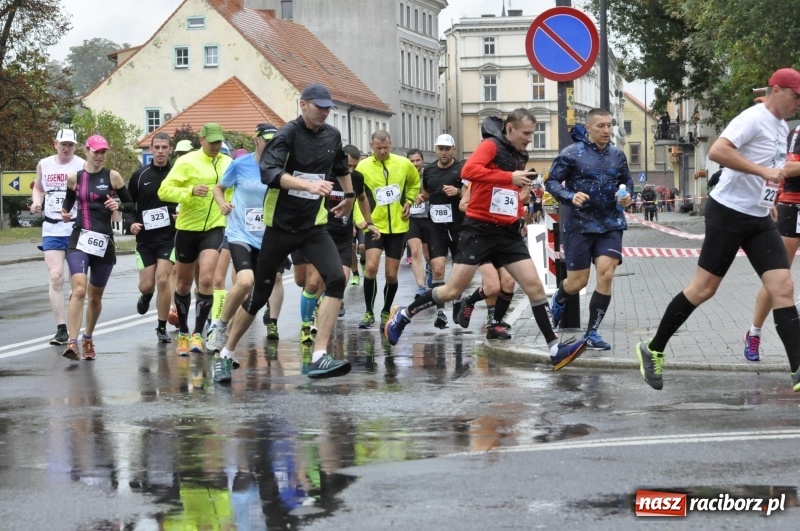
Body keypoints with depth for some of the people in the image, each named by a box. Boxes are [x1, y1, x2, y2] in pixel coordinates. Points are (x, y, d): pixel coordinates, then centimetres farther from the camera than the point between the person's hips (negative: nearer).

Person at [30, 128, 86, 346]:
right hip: (52, 229, 2)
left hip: (77, 229, -2)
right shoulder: (44, 164, 8)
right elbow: (38, 188, 24)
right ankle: (61, 329, -8)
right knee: (55, 277, -9)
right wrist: (36, 202, 3)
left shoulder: (82, 166, -4)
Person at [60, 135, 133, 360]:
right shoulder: (74, 178, 4)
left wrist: (119, 206, -14)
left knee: (95, 296, 13)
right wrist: (65, 213, 1)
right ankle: (72, 342, -25)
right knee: (79, 290, -22)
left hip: (104, 241, 1)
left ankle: (88, 339, 34)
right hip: (79, 239, -1)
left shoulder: (112, 176, 2)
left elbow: (132, 205, 7)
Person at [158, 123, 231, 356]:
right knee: (184, 283, 11)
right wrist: (191, 191, -27)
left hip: (214, 228, 1)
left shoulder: (227, 163, 5)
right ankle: (183, 333, 29)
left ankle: (198, 334, -10)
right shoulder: (187, 162, -8)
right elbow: (164, 190, -14)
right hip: (187, 228, -1)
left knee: (206, 279, -16)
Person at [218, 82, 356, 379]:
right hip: (280, 225, -4)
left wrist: (349, 195, 36)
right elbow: (268, 172, -32)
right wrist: (309, 185, -42)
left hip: (314, 225, 4)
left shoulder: (332, 136, 4)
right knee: (260, 293, 4)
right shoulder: (287, 135, -14)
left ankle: (319, 358, -19)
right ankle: (226, 353, 23)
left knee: (336, 280, -18)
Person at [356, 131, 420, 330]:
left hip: (398, 226, 2)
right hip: (375, 225, -2)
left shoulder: (404, 164, -2)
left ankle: (386, 313, 23)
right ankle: (369, 313, -4)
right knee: (371, 266, -18)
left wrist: (409, 201, 4)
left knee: (391, 274, 4)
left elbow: (415, 182, 18)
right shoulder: (363, 167, -7)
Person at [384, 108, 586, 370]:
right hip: (480, 229, -7)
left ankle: (555, 348, -3)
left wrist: (524, 200, 7)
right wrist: (510, 177, -30)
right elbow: (469, 170, -29)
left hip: (509, 232, 7)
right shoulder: (491, 145, -10)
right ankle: (403, 315, 18)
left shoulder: (520, 156, 13)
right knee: (453, 290, -3)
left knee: (535, 286, -3)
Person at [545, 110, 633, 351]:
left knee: (606, 275, -12)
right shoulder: (572, 153, -8)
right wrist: (570, 197, -24)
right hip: (579, 225, -3)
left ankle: (592, 333, -1)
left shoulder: (617, 155, 5)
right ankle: (557, 302, 39)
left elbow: (627, 181, 20)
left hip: (611, 225, 3)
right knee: (577, 282, 2)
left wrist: (627, 196, -2)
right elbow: (551, 182, -6)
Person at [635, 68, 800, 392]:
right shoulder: (753, 118, -14)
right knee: (704, 288, -2)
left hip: (760, 219, 8)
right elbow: (717, 152, -28)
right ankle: (653, 350, 14)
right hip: (729, 212, -8)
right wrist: (764, 171, -28)